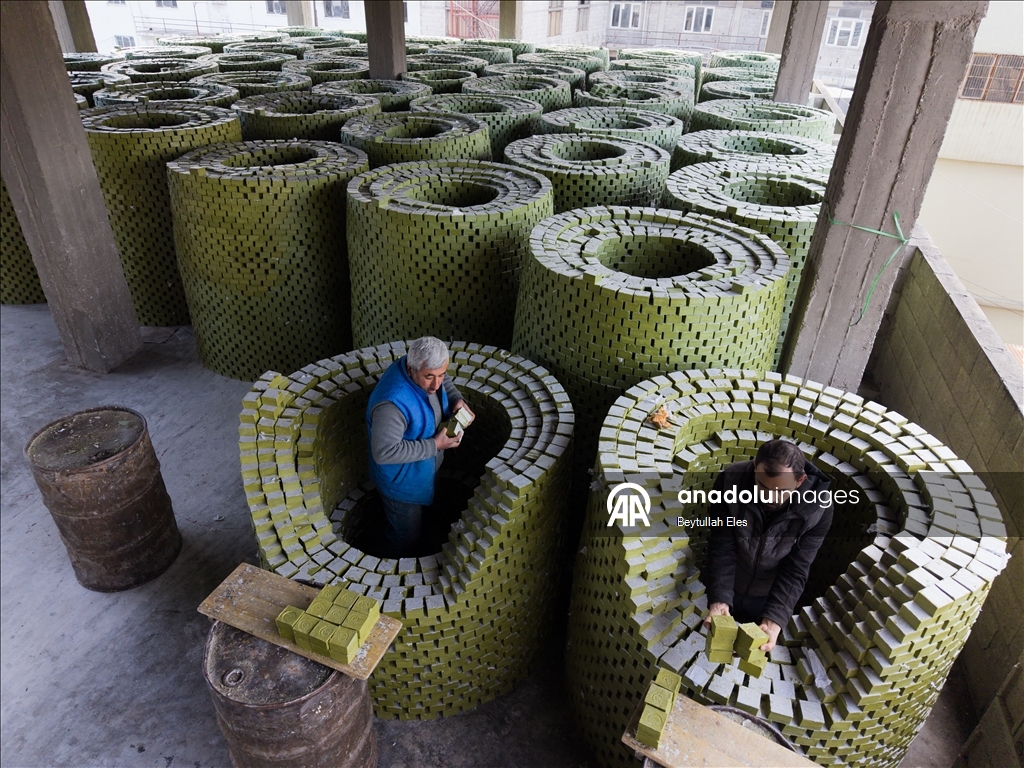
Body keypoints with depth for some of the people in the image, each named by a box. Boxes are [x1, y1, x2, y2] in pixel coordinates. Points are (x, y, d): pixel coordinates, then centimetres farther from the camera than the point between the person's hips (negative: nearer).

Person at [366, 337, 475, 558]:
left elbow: (445, 382, 9)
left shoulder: (426, 372, -15)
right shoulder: (392, 403, -40)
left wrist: (457, 400, -12)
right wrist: (435, 445, -33)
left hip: (424, 471, 8)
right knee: (405, 539, 19)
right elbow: (384, 452, -37)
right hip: (402, 482, -7)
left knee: (415, 527, 33)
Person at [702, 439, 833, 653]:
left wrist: (775, 618, -33)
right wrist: (718, 598, -33)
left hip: (771, 597, 0)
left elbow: (795, 571, -23)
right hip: (728, 590, 0)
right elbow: (721, 549, -23)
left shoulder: (818, 507, -27)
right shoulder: (730, 481, -28)